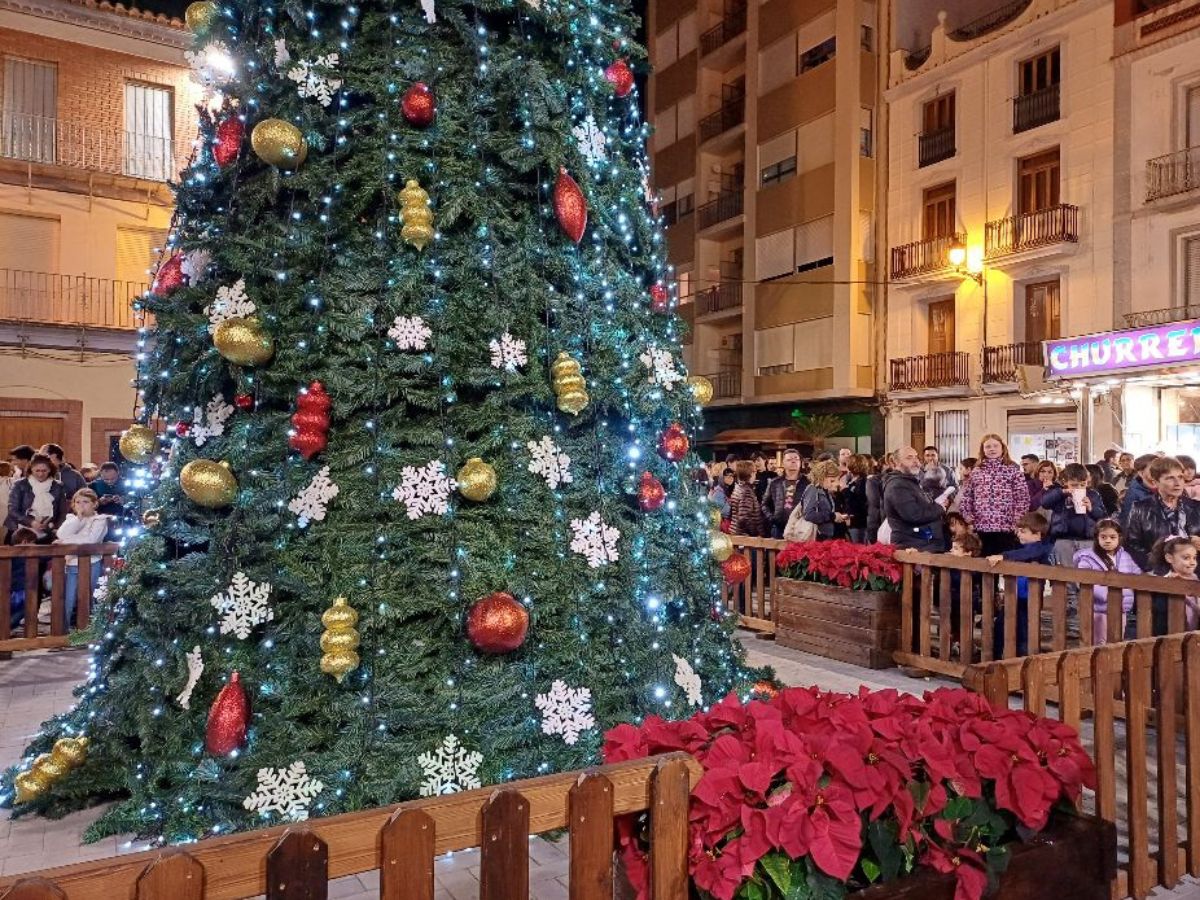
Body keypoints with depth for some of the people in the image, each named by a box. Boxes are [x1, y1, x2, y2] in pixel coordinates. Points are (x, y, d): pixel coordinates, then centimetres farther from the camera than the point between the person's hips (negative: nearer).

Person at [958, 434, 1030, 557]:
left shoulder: (1013, 470, 1)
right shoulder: (976, 472, 11)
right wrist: (968, 516, 1)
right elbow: (966, 497, 13)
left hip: (1006, 527, -3)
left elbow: (1022, 498, -3)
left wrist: (1017, 521, -10)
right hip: (981, 528, 3)